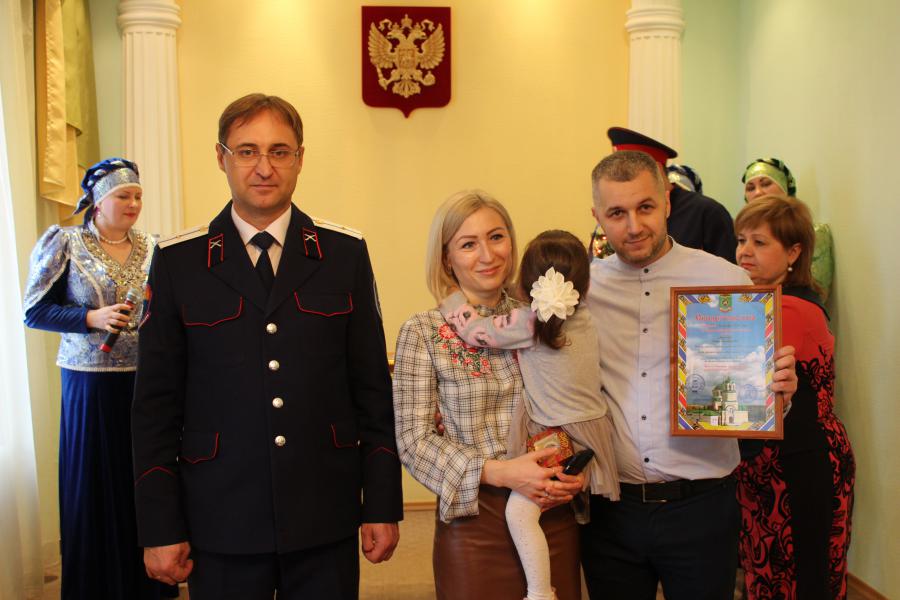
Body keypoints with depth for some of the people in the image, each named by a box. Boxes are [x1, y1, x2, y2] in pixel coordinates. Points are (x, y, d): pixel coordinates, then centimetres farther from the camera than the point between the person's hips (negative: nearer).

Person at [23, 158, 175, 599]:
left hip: (146, 381, 3)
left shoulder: (150, 248, 8)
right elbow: (34, 311, -4)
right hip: (91, 384, -3)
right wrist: (92, 319, -17)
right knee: (96, 485, 5)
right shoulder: (64, 243, -2)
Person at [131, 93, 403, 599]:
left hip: (326, 520, 1)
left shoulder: (345, 253, 2)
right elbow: (156, 403, 1)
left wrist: (383, 504, 2)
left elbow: (373, 387, 3)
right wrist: (160, 528, -1)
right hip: (221, 525, 0)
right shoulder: (178, 261, 0)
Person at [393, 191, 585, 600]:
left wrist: (576, 473, -7)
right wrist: (497, 471, -19)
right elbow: (414, 440, -8)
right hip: (475, 517, -3)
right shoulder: (423, 332, -6)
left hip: (554, 515, 3)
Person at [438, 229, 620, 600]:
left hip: (559, 439, -8)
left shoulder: (530, 323, -13)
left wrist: (452, 299, 7)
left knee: (519, 509, -13)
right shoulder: (585, 319, 7)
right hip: (592, 428, 8)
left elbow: (474, 330, -7)